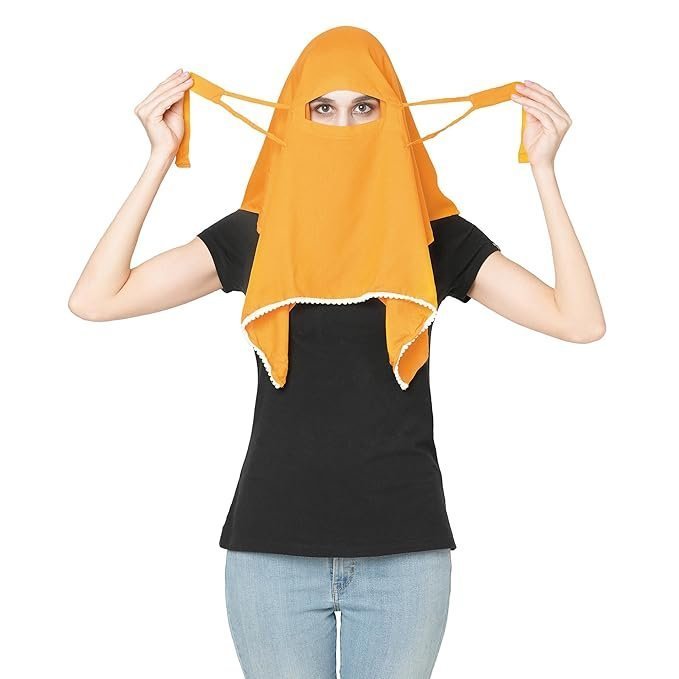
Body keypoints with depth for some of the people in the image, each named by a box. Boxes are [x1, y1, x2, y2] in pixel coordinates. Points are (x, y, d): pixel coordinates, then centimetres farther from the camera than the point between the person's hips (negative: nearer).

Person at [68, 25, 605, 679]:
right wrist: (161, 157, -6)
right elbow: (95, 299, -3)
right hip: (273, 547, 0)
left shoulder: (433, 234, 2)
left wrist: (542, 168, -9)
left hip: (405, 550, 0)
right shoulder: (256, 232, 4)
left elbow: (581, 321, -6)